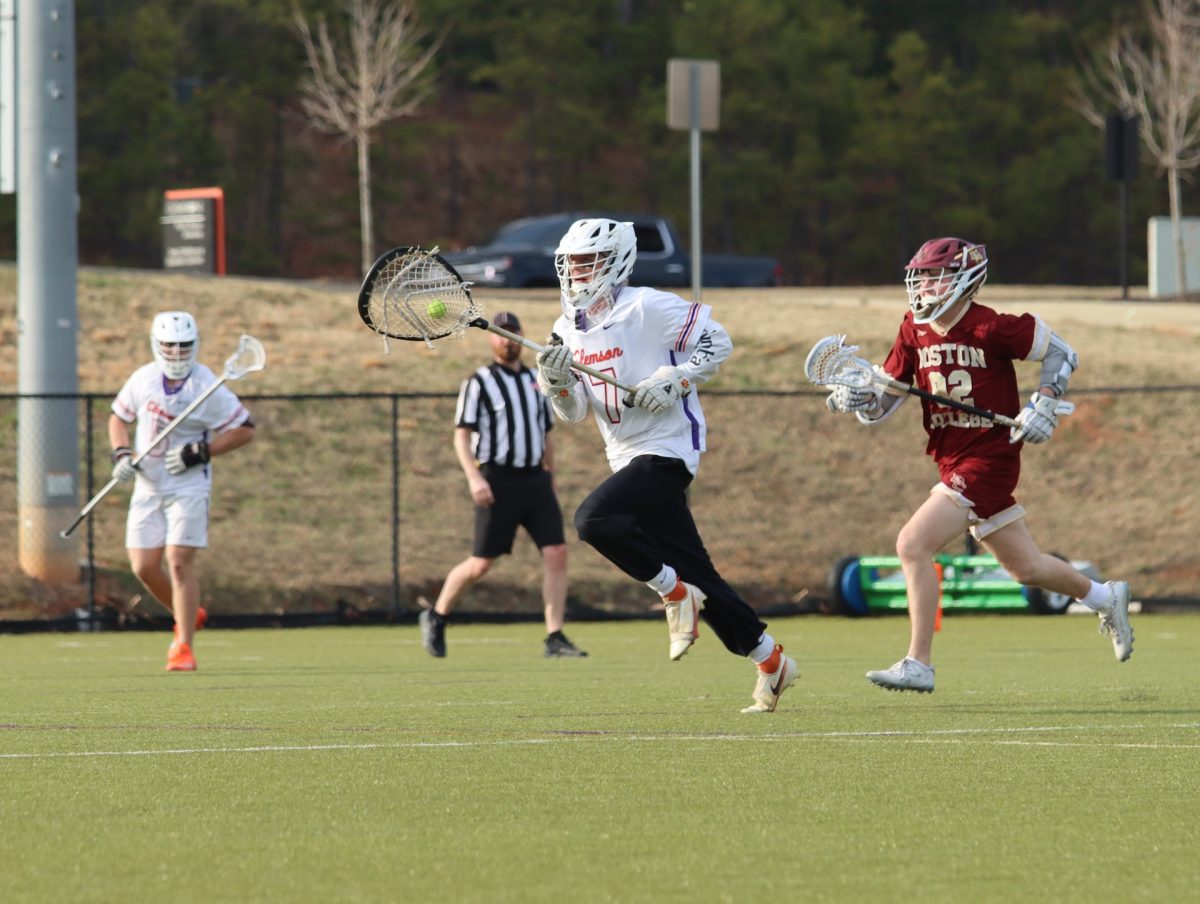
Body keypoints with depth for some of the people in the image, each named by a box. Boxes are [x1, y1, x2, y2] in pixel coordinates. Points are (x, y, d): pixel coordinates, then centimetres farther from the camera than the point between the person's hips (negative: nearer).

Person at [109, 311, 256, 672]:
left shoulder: (208, 388, -12)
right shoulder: (143, 379, 2)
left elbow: (245, 429, -8)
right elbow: (119, 418, 17)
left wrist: (199, 452, -17)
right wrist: (121, 453, -2)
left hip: (189, 487, -5)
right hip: (147, 486, 5)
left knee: (179, 561, -13)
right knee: (144, 566, 1)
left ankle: (184, 646, -5)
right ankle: (188, 615, 27)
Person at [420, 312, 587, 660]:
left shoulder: (536, 382, 15)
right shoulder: (479, 383, -2)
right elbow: (461, 436, -7)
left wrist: (550, 481, 21)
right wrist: (474, 477, -20)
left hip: (535, 479, 5)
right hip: (498, 481, -5)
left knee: (556, 553, -9)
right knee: (482, 563, -4)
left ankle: (555, 638, -8)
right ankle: (435, 618, 19)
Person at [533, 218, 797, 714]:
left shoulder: (647, 308, -12)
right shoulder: (570, 327, 11)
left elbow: (716, 339, -8)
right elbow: (572, 411, 13)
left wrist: (675, 380, -20)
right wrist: (557, 382, -8)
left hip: (667, 448, -8)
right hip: (629, 457, 8)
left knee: (593, 519, -27)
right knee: (694, 572, 8)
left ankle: (674, 593, -11)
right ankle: (770, 660, 16)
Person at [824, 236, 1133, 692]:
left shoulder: (991, 328, -15)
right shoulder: (914, 331, 4)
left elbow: (1061, 352, -3)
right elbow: (885, 399, 7)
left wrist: (1044, 405, -13)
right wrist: (858, 399, -13)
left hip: (988, 458, -7)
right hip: (953, 463, 7)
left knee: (913, 545, -17)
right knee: (1027, 568, 17)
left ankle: (918, 664, -13)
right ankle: (1106, 598, 42)